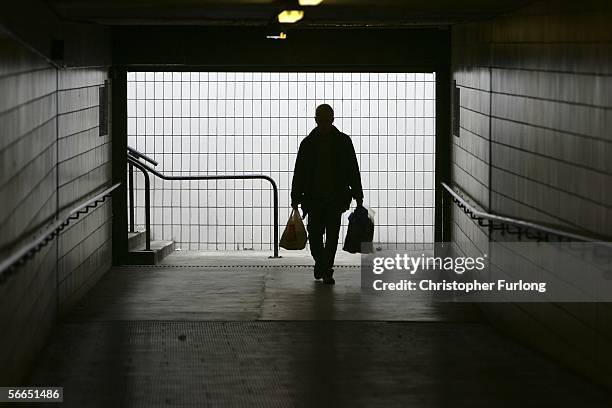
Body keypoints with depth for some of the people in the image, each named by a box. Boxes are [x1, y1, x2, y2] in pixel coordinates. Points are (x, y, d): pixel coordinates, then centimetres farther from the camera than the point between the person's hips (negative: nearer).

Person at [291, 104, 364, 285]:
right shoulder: (308, 143, 5)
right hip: (314, 197, 1)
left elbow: (353, 170, 6)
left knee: (332, 235, -3)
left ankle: (326, 270, 3)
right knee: (314, 234, 1)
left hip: (336, 197, -1)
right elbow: (299, 172, 7)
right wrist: (295, 197, 3)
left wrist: (358, 195, 3)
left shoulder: (343, 141, 4)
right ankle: (320, 263, 25)